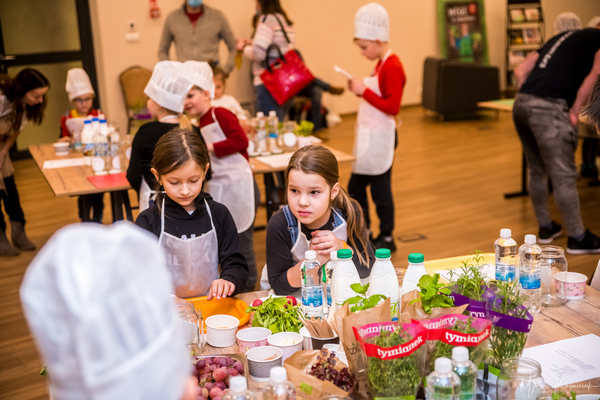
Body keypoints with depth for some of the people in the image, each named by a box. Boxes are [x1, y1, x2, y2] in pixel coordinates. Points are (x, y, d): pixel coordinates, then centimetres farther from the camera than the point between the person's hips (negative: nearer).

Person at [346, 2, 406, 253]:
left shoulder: (392, 67, -17)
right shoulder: (380, 65, 12)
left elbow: (393, 107, -22)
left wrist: (365, 91, -22)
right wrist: (360, 90, 4)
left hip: (381, 136, -10)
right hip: (368, 135, 10)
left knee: (380, 189, 1)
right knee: (355, 186, 16)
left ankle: (386, 238, 14)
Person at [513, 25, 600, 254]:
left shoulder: (562, 37, 30)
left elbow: (520, 71, 23)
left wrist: (533, 93, 15)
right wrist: (575, 111, -3)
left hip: (521, 103, 8)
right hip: (549, 108, -8)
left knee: (537, 171, 19)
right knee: (564, 176, 1)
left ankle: (545, 228, 32)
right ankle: (577, 238, 12)